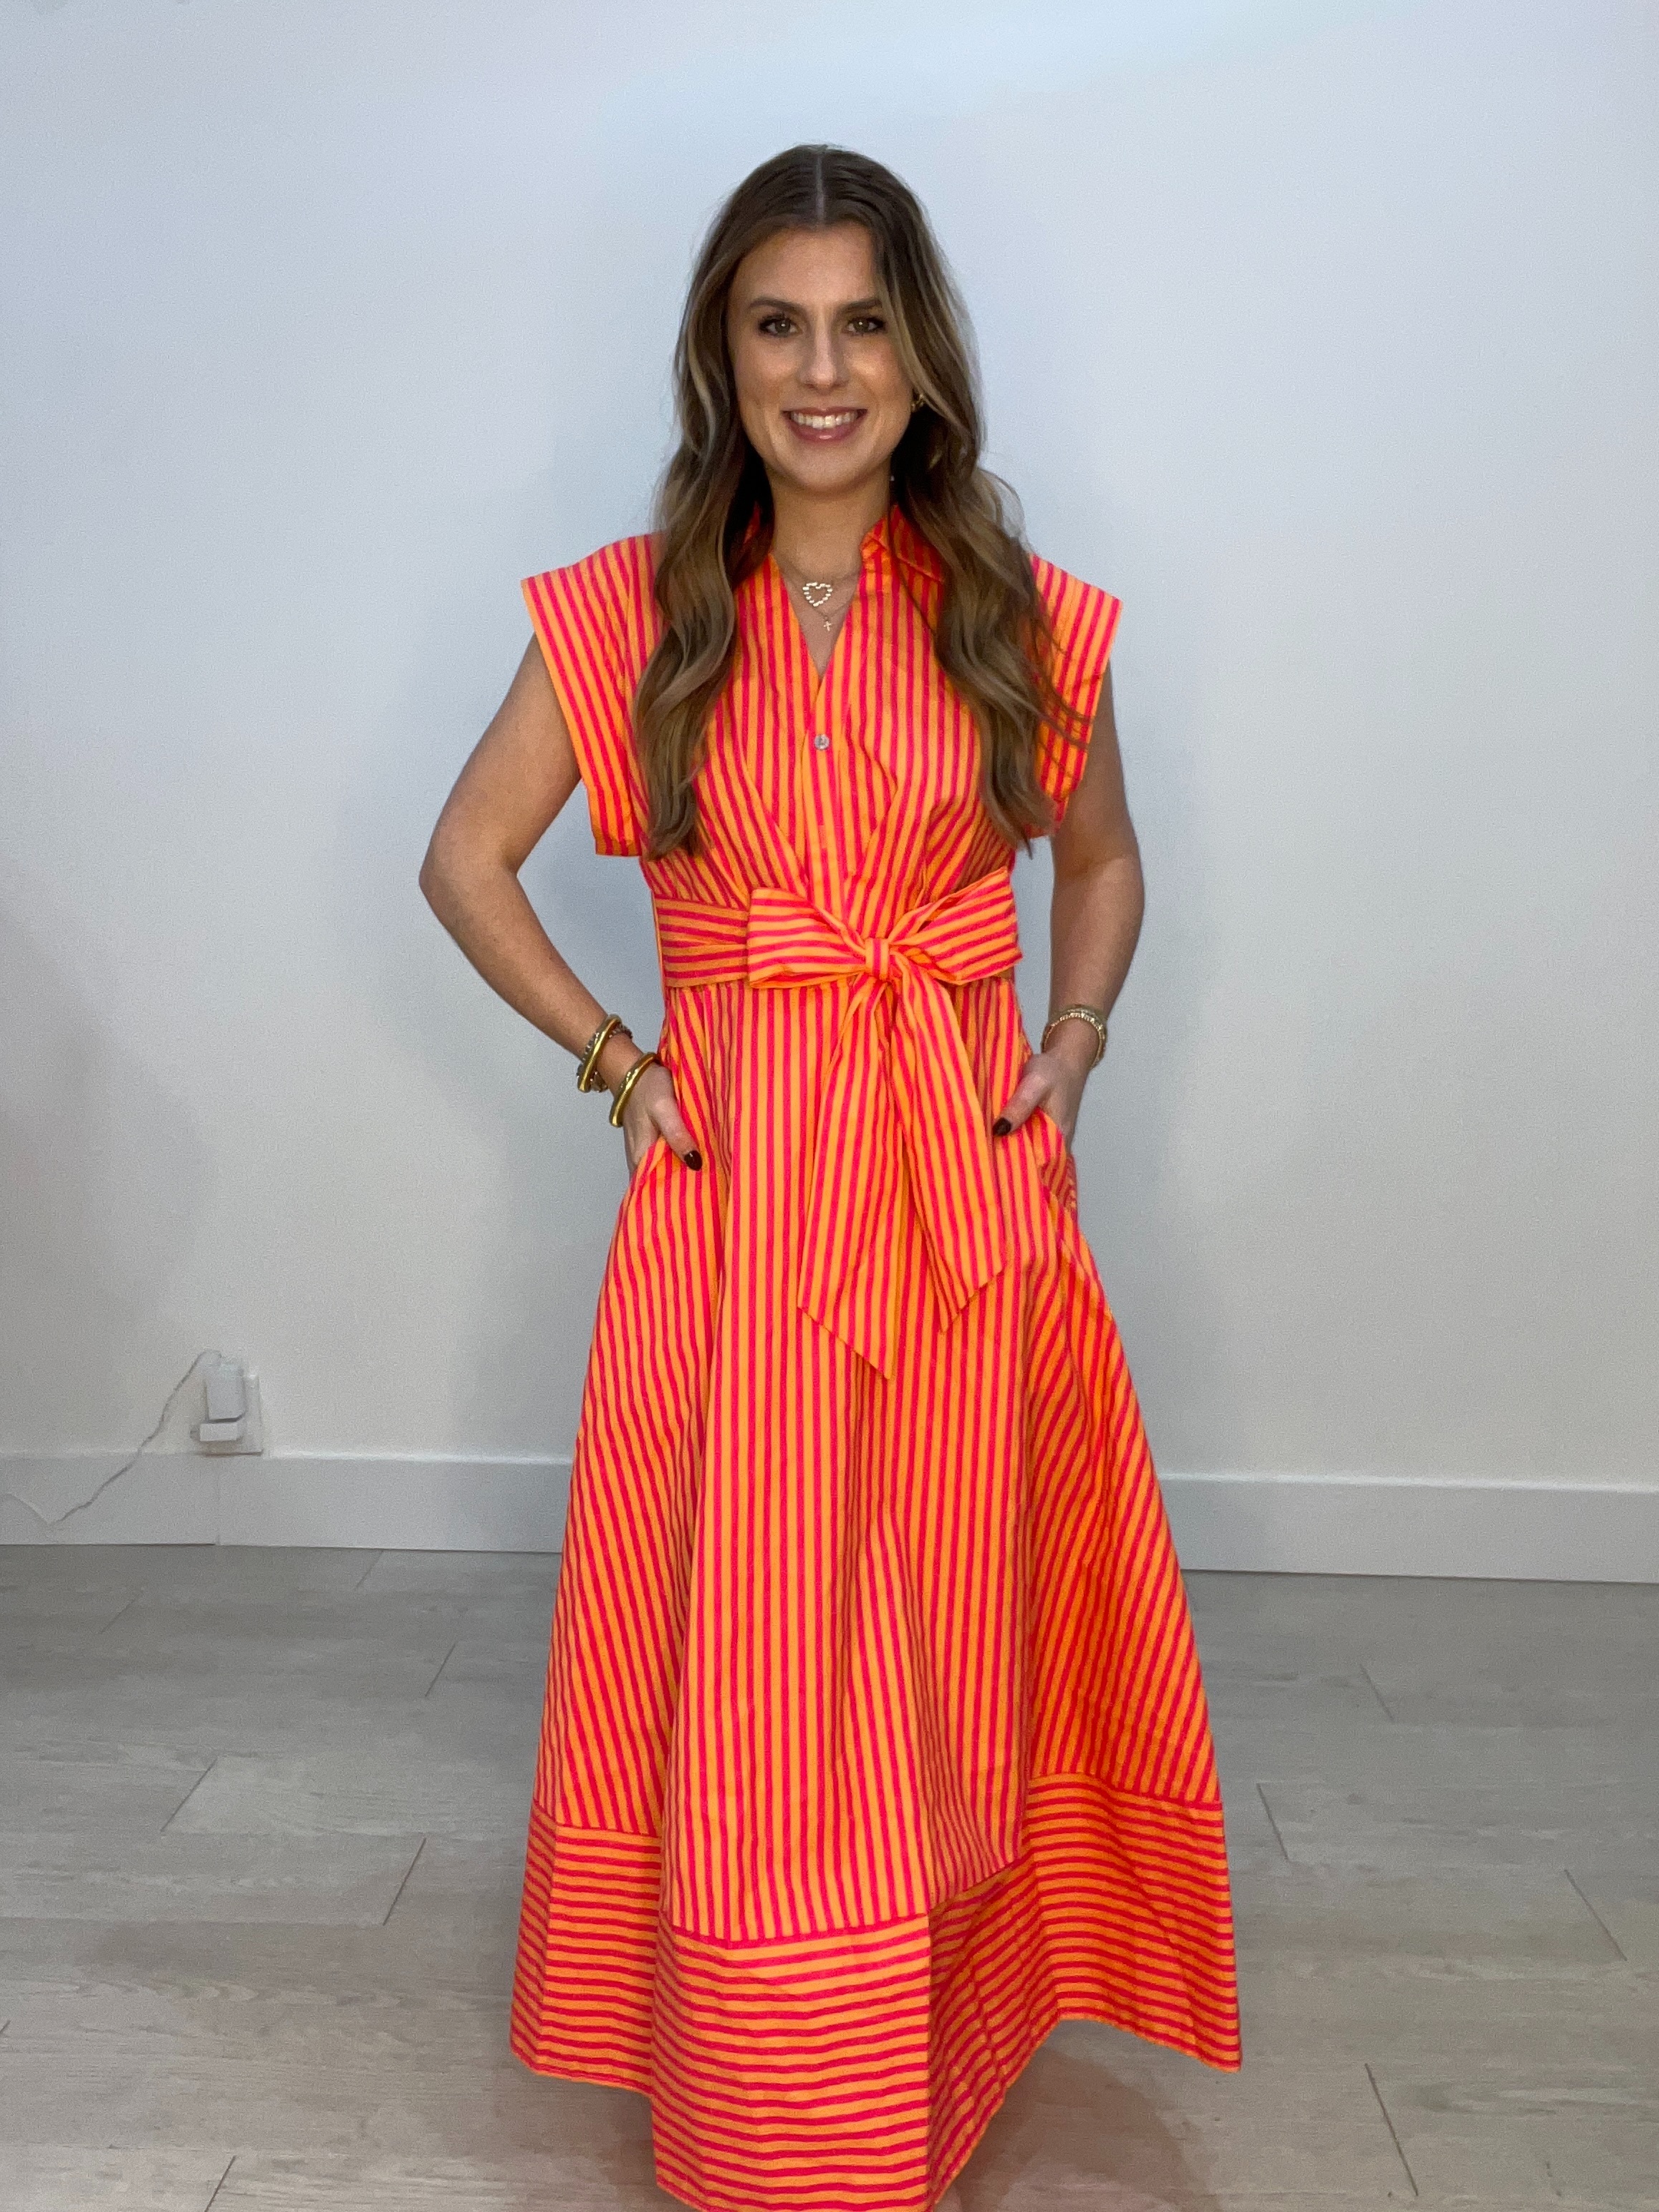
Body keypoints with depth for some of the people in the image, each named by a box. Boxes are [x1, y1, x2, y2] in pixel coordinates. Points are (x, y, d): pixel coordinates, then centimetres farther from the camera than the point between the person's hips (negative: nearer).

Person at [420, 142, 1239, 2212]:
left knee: (952, 1635, 12)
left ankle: (952, 2038, 36)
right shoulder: (628, 611, 0)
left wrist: (1074, 1041, 2)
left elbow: (1102, 857, 18)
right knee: (749, 1663, 4)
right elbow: (465, 859, 6)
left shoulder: (1021, 615, 4)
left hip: (971, 1180, 2)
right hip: (736, 1181, -1)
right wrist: (612, 1056, -3)